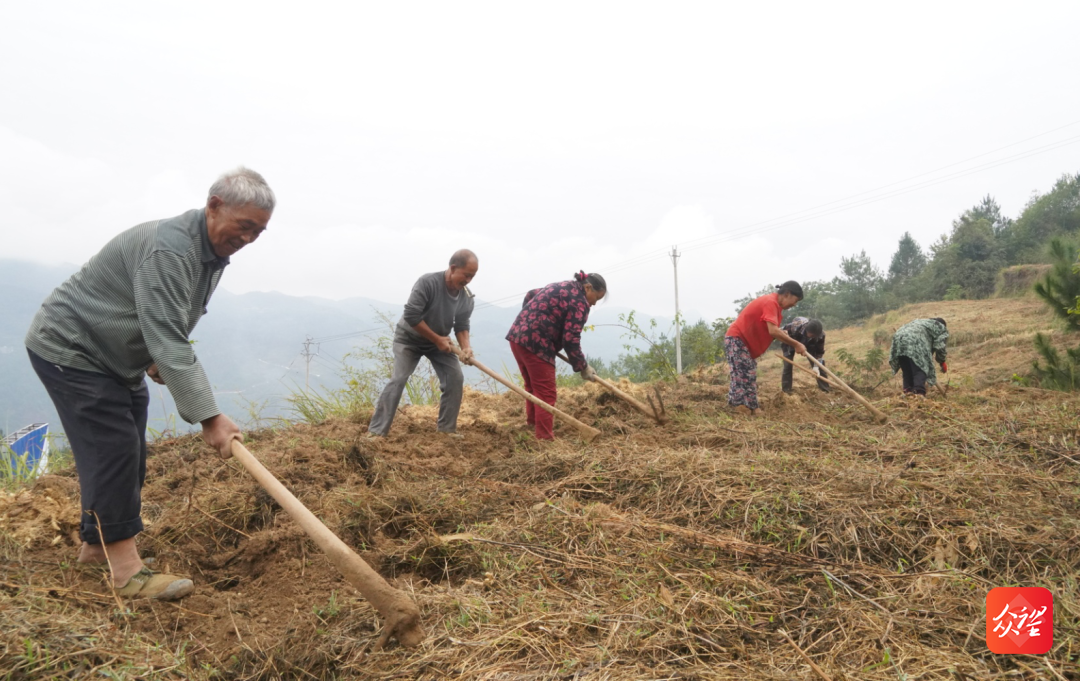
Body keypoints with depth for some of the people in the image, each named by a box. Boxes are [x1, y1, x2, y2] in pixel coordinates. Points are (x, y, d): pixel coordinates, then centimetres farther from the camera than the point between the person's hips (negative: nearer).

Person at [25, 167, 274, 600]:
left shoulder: (214, 251, 0)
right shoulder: (168, 249, -32)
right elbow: (168, 341, -37)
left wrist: (155, 360, 4)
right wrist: (209, 417, -38)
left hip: (118, 357, 9)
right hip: (70, 350, -9)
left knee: (127, 453, 11)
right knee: (113, 449, -12)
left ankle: (96, 546, 27)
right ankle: (126, 571, -7)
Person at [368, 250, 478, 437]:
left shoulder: (467, 297, -13)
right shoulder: (428, 282, -31)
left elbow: (462, 325, -6)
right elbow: (411, 315, -33)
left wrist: (466, 346, -27)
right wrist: (437, 339, -28)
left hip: (439, 341, 5)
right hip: (409, 338, -5)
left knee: (456, 379, -7)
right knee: (398, 379, -17)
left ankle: (447, 428, 6)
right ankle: (376, 431, -13)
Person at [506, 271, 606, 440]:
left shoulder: (561, 287, 20)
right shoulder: (579, 301, -8)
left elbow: (530, 295, 31)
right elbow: (571, 339, -14)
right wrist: (582, 366, -5)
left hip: (518, 335, 10)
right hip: (536, 343, -10)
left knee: (533, 387, 21)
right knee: (545, 393, -4)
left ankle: (533, 425, 31)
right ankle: (544, 438, -4)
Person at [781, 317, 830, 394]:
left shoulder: (821, 334, -34)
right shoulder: (795, 326, -45)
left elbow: (820, 352, -21)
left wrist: (816, 366, -32)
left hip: (808, 344, 3)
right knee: (787, 365, -15)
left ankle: (825, 390, 3)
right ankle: (786, 391, -5)